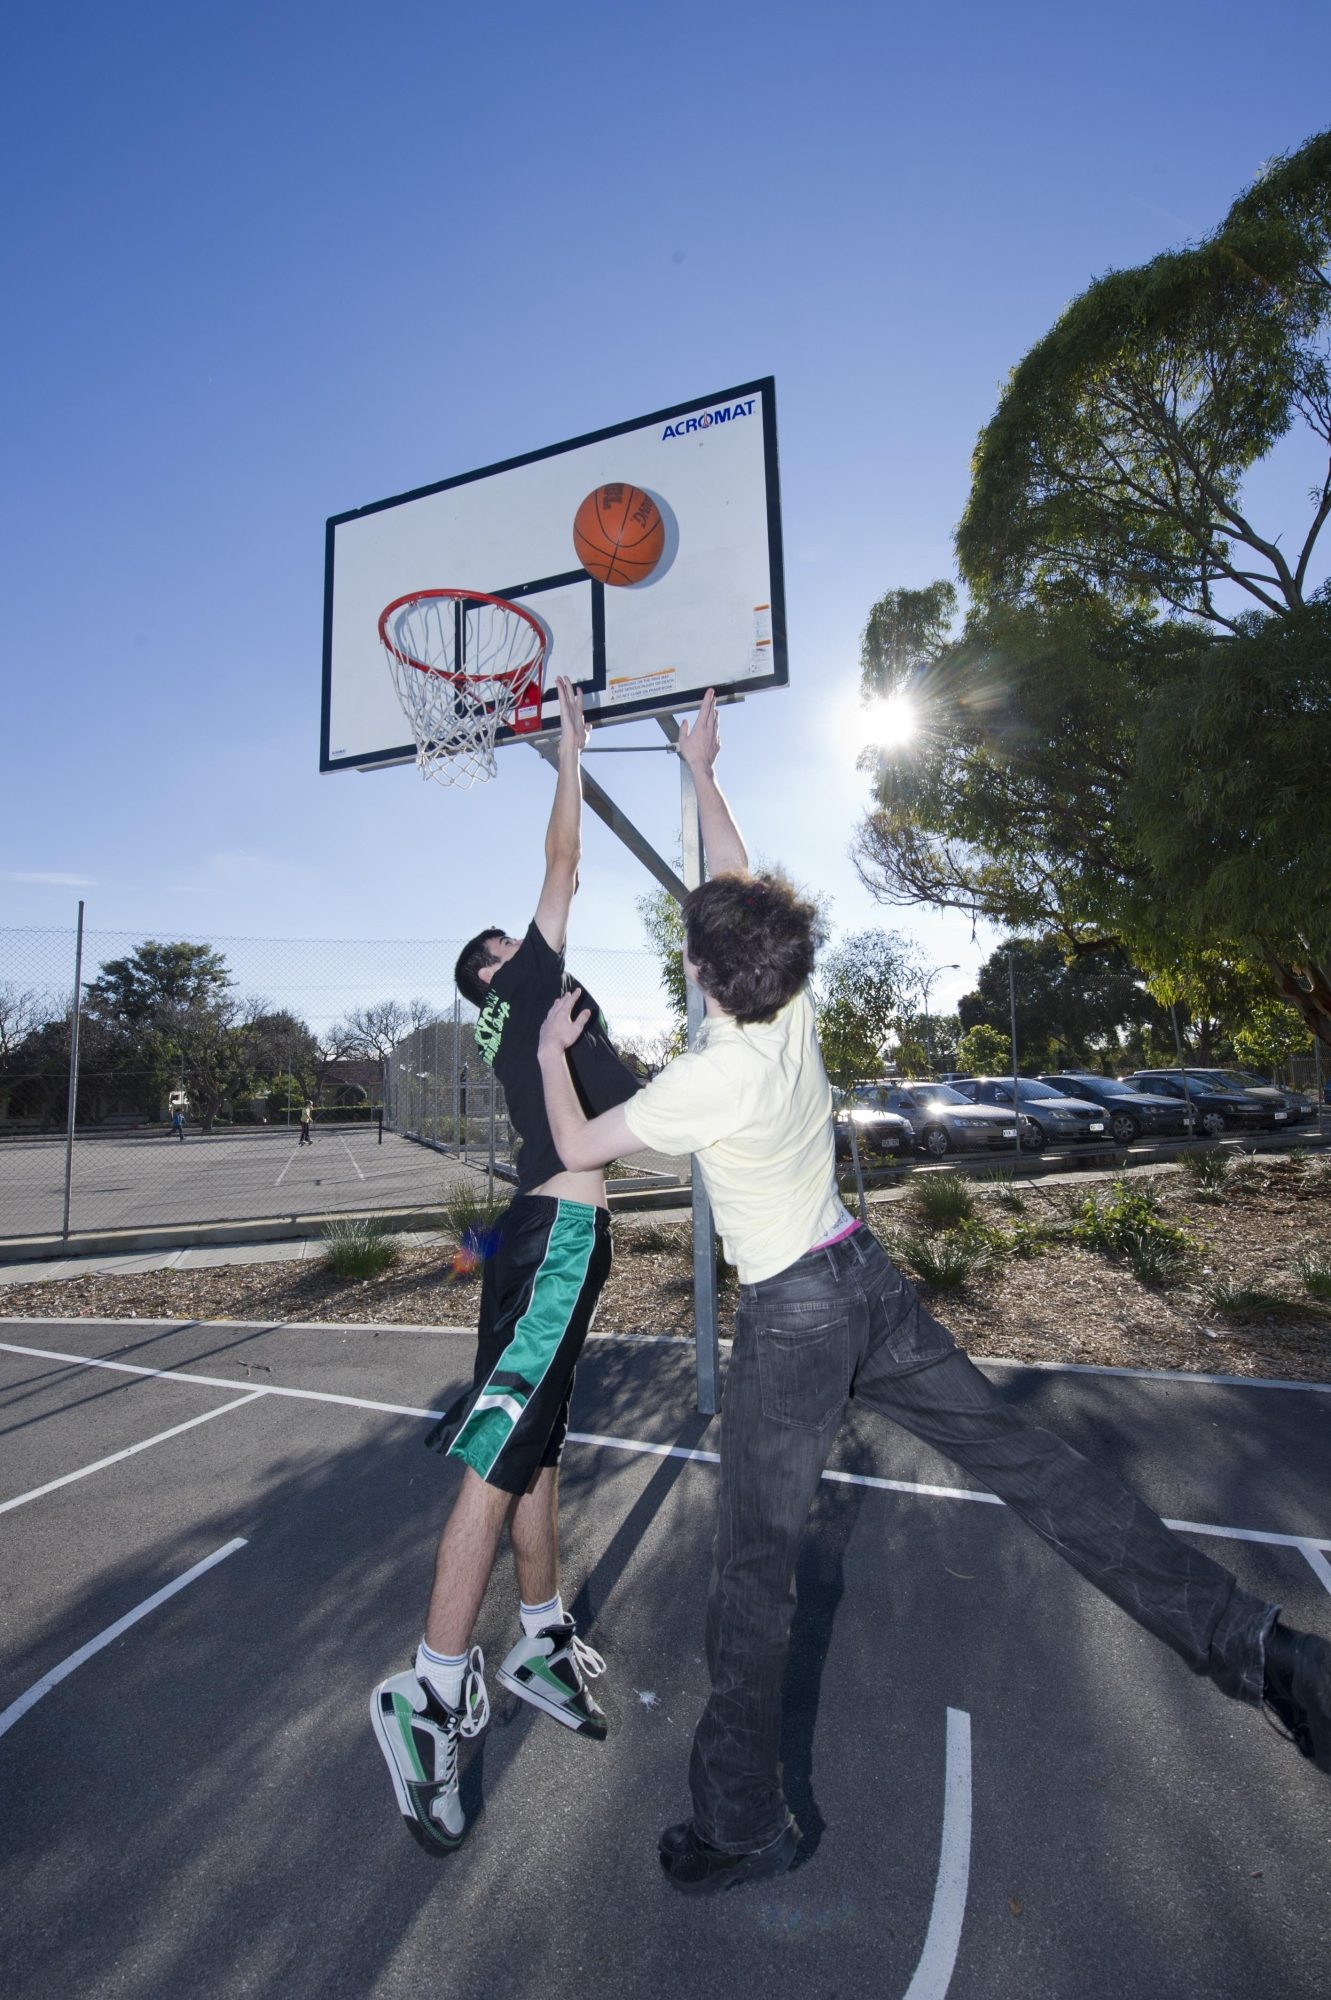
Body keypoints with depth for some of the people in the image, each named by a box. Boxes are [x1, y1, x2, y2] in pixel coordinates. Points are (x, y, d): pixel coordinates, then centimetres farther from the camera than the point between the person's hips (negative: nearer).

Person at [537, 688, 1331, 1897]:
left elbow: (576, 1148, -8)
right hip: (868, 1278, 7)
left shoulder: (706, 1079, -22)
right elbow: (744, 889, 11)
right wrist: (700, 770, 22)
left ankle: (742, 1825, 24)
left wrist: (554, 1051, 10)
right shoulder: (797, 1012, -5)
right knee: (1026, 1458, 12)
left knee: (756, 1559, 8)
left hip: (792, 1317, -6)